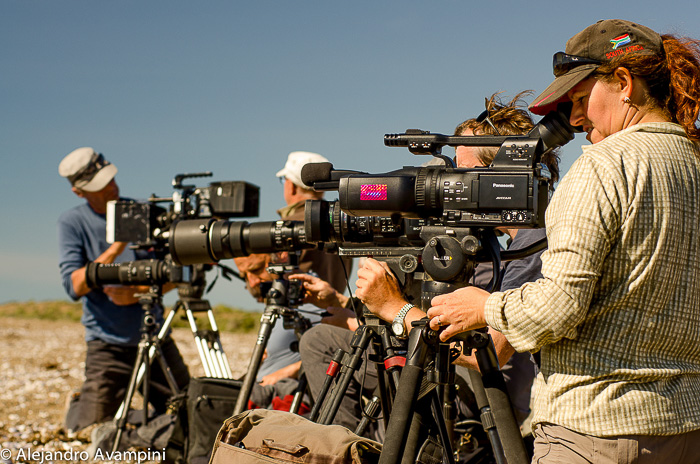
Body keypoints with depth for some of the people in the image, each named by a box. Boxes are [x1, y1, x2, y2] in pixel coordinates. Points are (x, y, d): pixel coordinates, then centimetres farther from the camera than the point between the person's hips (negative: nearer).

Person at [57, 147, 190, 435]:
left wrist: (135, 293, -15)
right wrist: (114, 250, -24)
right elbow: (74, 286, -15)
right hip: (108, 344, -3)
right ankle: (76, 405, 28)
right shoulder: (71, 224, -4)